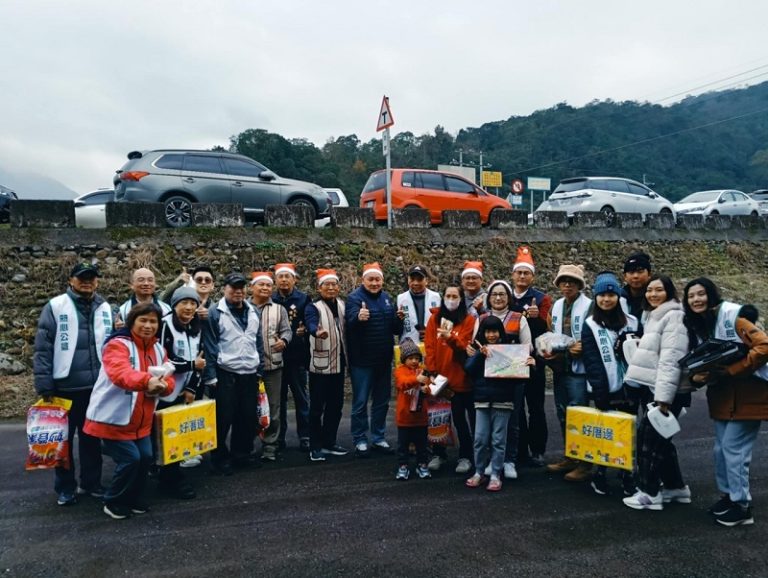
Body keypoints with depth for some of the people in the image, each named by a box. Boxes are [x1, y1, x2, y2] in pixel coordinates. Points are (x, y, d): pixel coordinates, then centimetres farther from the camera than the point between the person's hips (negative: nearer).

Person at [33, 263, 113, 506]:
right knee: (64, 438, 10)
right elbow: (43, 348, -8)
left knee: (91, 437, 13)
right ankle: (65, 487, 23)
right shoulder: (55, 306, -6)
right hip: (64, 386, -3)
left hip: (97, 386, 3)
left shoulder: (105, 309, 7)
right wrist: (44, 384, -11)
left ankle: (91, 482, 26)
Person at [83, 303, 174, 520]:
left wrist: (162, 385, -23)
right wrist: (147, 381, -56)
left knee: (146, 457, 5)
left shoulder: (158, 349, 6)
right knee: (130, 459, -9)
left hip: (140, 421, 7)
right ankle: (114, 503, 14)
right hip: (112, 418, -7)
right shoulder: (118, 345, -17)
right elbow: (120, 373, -37)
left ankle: (134, 499, 27)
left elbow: (169, 380, 2)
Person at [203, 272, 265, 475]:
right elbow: (209, 345, -8)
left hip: (249, 373, 5)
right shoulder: (216, 313, -6)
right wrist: (211, 375, -11)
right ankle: (220, 458, 15)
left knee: (248, 417, 12)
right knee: (224, 418, 2)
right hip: (225, 374, -5)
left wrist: (260, 369, 12)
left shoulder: (253, 312, 11)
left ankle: (242, 454, 27)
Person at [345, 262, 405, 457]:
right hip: (362, 361, -6)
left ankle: (378, 438, 27)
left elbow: (396, 330, 10)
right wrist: (358, 318, -52)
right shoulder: (354, 297, -10)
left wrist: (399, 319, -12)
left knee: (382, 401, 14)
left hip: (383, 359, 6)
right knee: (361, 402, 3)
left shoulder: (387, 298, 9)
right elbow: (350, 321, -29)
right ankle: (360, 440, 15)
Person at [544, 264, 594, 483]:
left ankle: (584, 462, 8)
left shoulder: (589, 305, -10)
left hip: (578, 367, -7)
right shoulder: (557, 305, 12)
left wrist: (583, 348, -25)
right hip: (559, 366, 7)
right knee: (563, 414, 14)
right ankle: (569, 457, 27)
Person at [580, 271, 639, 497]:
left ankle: (628, 476, 16)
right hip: (605, 389, -2)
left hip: (627, 386, 2)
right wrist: (600, 392, -15)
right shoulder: (590, 326, 0)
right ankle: (600, 475, 17)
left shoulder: (631, 322, 7)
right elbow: (592, 361, -7)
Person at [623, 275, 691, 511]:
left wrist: (663, 396, -22)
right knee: (659, 439, 14)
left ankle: (649, 492, 6)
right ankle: (676, 487, 27)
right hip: (652, 388, 9)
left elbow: (671, 359, -19)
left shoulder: (674, 316, -12)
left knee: (648, 438, -5)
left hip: (666, 391, -9)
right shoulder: (651, 316, 17)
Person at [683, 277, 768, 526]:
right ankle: (728, 495, 28)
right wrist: (696, 376, -9)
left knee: (733, 448, -6)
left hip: (747, 395, -7)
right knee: (721, 449, 12)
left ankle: (742, 505, 8)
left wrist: (730, 371, -24)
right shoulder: (695, 326, 6)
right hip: (722, 396, 7)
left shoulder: (731, 316, -15)